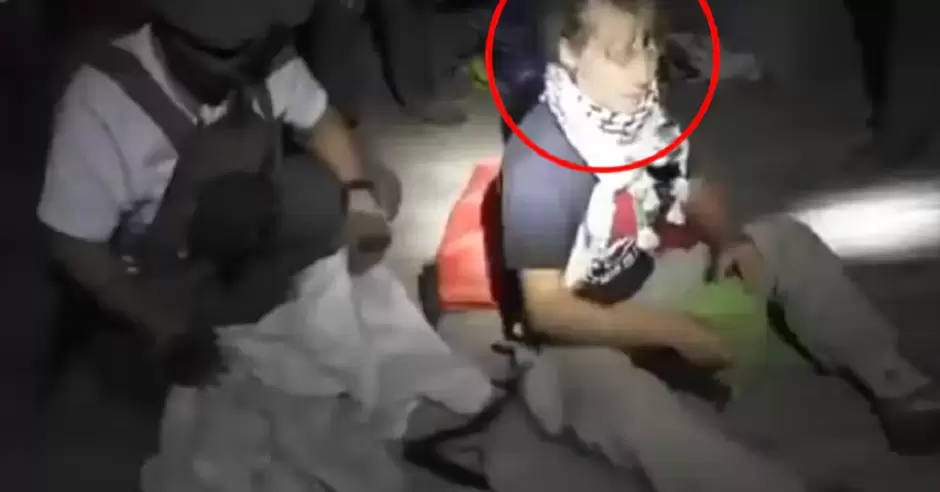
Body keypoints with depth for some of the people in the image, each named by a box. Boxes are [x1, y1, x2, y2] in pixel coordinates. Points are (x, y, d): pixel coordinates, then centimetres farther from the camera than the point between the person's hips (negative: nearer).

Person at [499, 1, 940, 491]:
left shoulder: (644, 110, -6)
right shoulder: (538, 161, -25)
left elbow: (694, 191, 11)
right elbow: (546, 309, -24)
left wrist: (729, 240, -11)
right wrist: (672, 331, -26)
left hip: (656, 280, 7)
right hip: (584, 335, -7)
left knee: (785, 239, 1)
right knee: (607, 389, -40)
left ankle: (898, 386, 2)